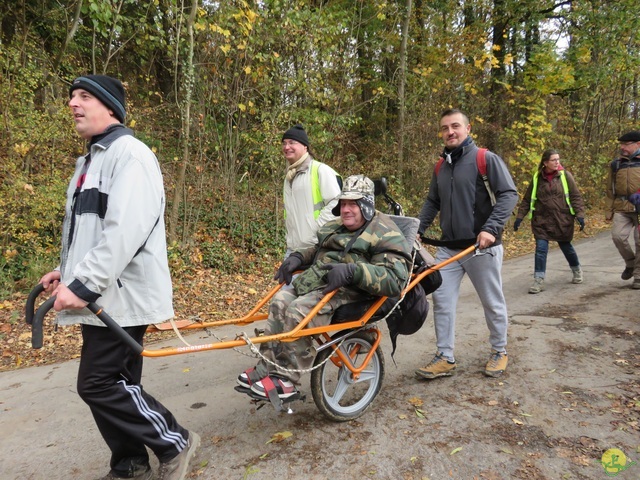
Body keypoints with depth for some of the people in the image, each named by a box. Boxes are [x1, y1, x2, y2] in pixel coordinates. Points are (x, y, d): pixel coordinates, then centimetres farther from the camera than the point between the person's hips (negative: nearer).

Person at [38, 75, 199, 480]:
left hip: (121, 295, -9)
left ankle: (175, 443, 9)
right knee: (115, 382, 13)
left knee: (98, 383, -6)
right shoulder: (92, 159, 20)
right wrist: (68, 271, 16)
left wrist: (82, 284, -26)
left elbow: (126, 230, -25)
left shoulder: (130, 153, -13)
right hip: (102, 293, 9)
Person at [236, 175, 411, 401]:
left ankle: (286, 379, -15)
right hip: (314, 279, 9)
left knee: (298, 312, -27)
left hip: (348, 289, -9)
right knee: (279, 303, -11)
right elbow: (317, 250, 37)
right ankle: (268, 367, -4)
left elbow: (395, 279, -20)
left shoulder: (385, 234, -7)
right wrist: (297, 257, 14)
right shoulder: (336, 227, 20)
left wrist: (352, 271, -31)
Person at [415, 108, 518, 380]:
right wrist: (418, 230, 6)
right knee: (442, 301, 2)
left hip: (482, 246, -5)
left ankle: (499, 352, 29)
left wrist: (491, 228, -23)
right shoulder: (441, 167, 12)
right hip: (448, 248, 6)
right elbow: (432, 203, 19)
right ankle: (445, 358, 12)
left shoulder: (486, 159, -7)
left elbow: (509, 194, -12)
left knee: (493, 303, 9)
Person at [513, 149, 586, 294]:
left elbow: (576, 196, -2)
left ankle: (577, 270, 41)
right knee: (541, 249, -7)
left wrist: (580, 215, -11)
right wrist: (519, 217, 0)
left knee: (566, 246, 14)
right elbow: (527, 200, 6)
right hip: (542, 220, 1)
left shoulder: (565, 175, -2)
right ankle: (539, 280, -1)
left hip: (562, 220, 0)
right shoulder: (537, 178, 2)